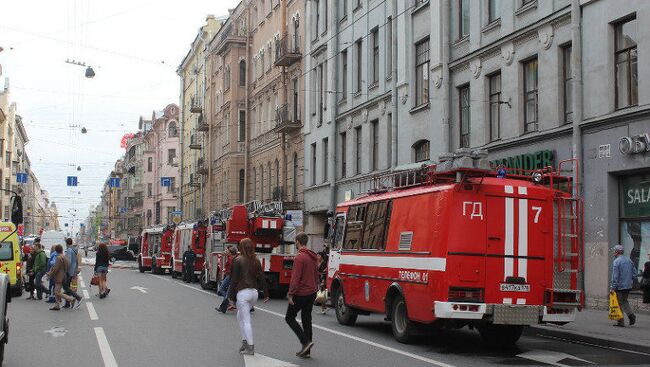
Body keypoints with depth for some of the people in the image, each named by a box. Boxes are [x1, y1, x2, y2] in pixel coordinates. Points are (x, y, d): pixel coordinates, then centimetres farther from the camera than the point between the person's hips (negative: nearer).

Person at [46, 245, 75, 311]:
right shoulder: (65, 257, 11)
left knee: (57, 292, -7)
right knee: (56, 292, 15)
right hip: (63, 276, 10)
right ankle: (57, 305, 16)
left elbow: (55, 268, -19)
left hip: (59, 277, -10)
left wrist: (50, 275, -5)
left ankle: (71, 299, -10)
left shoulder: (59, 257, -17)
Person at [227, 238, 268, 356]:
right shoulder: (256, 261, 8)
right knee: (240, 316, 22)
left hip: (243, 293, -6)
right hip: (254, 292, 6)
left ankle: (250, 347, -5)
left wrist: (231, 296, -4)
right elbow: (262, 278, 8)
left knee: (246, 320, -3)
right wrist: (266, 294, 13)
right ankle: (245, 341, 19)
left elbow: (234, 279, -8)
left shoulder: (238, 260, -8)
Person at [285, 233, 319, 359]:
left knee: (289, 318, 5)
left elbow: (295, 278, -21)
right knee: (307, 320, 12)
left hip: (301, 294, -8)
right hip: (312, 293, 8)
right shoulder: (313, 257, 10)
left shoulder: (299, 257, -17)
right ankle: (306, 351, 13)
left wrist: (290, 294, -17)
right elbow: (317, 275, 17)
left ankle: (305, 341, -9)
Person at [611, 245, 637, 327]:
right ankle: (630, 314, 0)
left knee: (619, 304, 2)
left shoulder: (616, 262, -14)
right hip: (628, 286, 7)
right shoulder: (629, 261, 9)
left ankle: (620, 322, 4)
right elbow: (634, 273, 12)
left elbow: (615, 276, -18)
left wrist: (613, 288, -16)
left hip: (619, 286, -7)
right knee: (624, 301, 21)